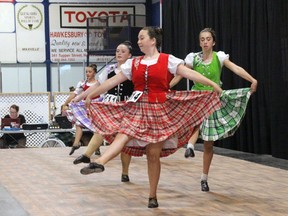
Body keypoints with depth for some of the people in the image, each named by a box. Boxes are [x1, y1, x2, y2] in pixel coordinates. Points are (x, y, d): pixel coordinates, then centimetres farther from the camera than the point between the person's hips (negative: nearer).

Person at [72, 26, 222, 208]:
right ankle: (99, 163, -47)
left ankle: (153, 196, 11)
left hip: (159, 110, -3)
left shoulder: (168, 60, -1)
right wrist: (91, 95, 17)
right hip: (137, 109, 3)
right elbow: (113, 81, 15)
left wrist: (213, 84, -19)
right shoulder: (133, 63, 11)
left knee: (154, 154, 0)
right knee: (122, 134, -23)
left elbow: (189, 73, -9)